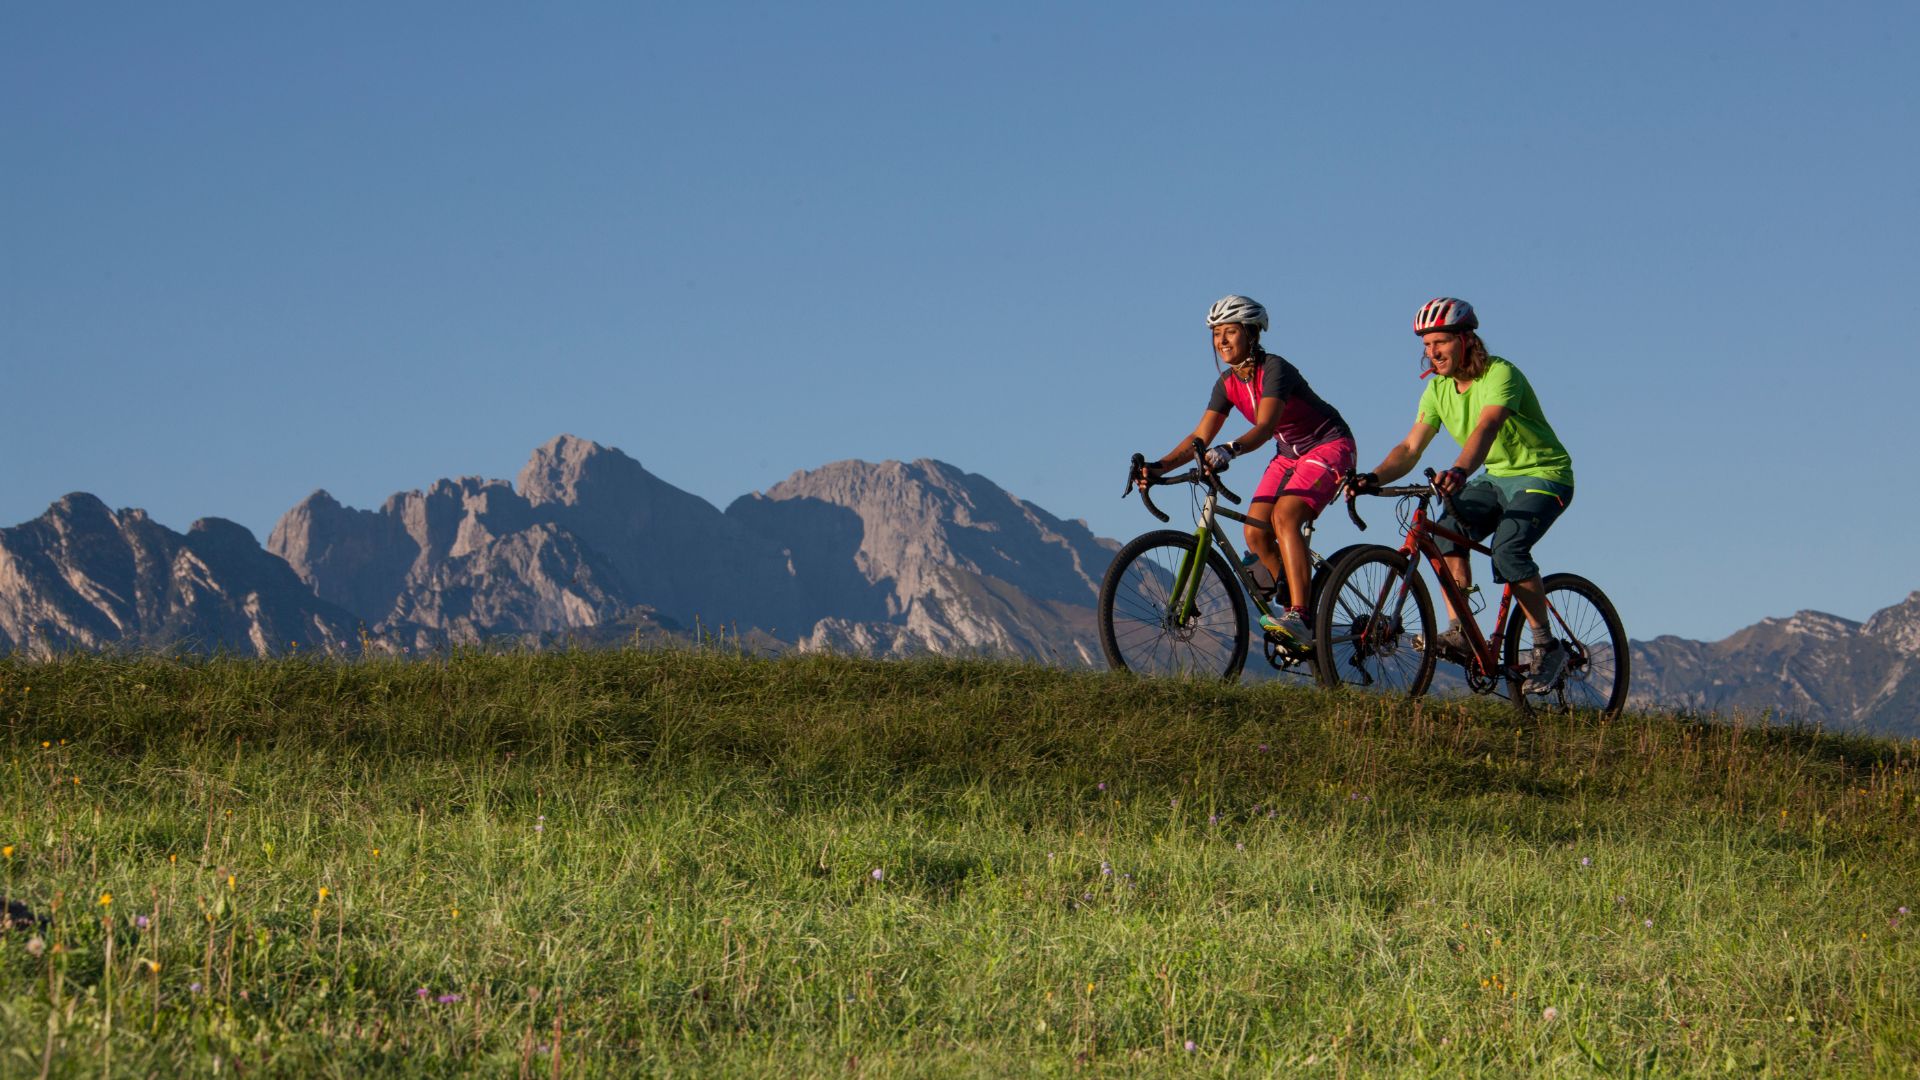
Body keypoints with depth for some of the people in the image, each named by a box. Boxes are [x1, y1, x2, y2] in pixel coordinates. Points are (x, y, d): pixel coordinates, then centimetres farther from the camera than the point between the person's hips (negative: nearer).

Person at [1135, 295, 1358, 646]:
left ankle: (1299, 617, -36)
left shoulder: (1274, 369, -24)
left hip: (1328, 446, -8)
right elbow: (1200, 438, -7)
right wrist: (1159, 466, -22)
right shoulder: (1228, 383, -2)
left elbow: (1265, 427, -38)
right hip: (1289, 454, 8)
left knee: (1284, 515, -29)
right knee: (1255, 531, -7)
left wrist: (1229, 450, -57)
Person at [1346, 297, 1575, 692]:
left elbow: (1485, 428, -41)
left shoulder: (1500, 375, -23)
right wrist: (1373, 477, -24)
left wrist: (1459, 472, -59)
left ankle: (1547, 647, -15)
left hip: (1543, 477, -7)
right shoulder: (1439, 389, 0)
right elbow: (1411, 448, -5)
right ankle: (1459, 633, -19)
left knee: (1507, 548, -29)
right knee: (1448, 530, -20)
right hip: (1496, 478, 7)